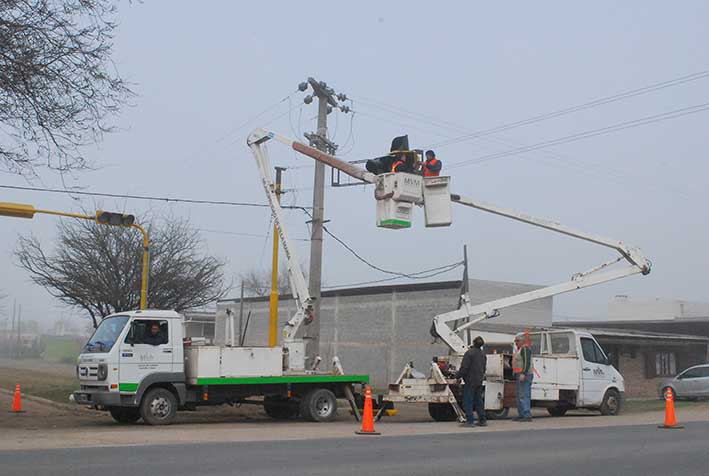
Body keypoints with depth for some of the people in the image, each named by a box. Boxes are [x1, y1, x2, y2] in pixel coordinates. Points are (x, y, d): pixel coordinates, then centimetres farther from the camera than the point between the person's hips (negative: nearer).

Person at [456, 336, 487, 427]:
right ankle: (482, 420, 16)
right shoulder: (483, 354, 11)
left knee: (468, 401, -2)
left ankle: (470, 421, -5)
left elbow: (464, 367, -17)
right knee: (478, 400, 14)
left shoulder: (469, 352, -15)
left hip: (470, 380, -7)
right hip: (479, 381, 7)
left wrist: (458, 376, -8)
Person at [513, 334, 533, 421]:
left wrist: (523, 373, -28)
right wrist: (516, 375, 24)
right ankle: (521, 415, 16)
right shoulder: (519, 349, 21)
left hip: (524, 375, -11)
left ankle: (527, 416, -15)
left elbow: (527, 362, -21)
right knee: (519, 396, 12)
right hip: (519, 375, 11)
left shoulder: (525, 349, -11)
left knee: (524, 396, -13)